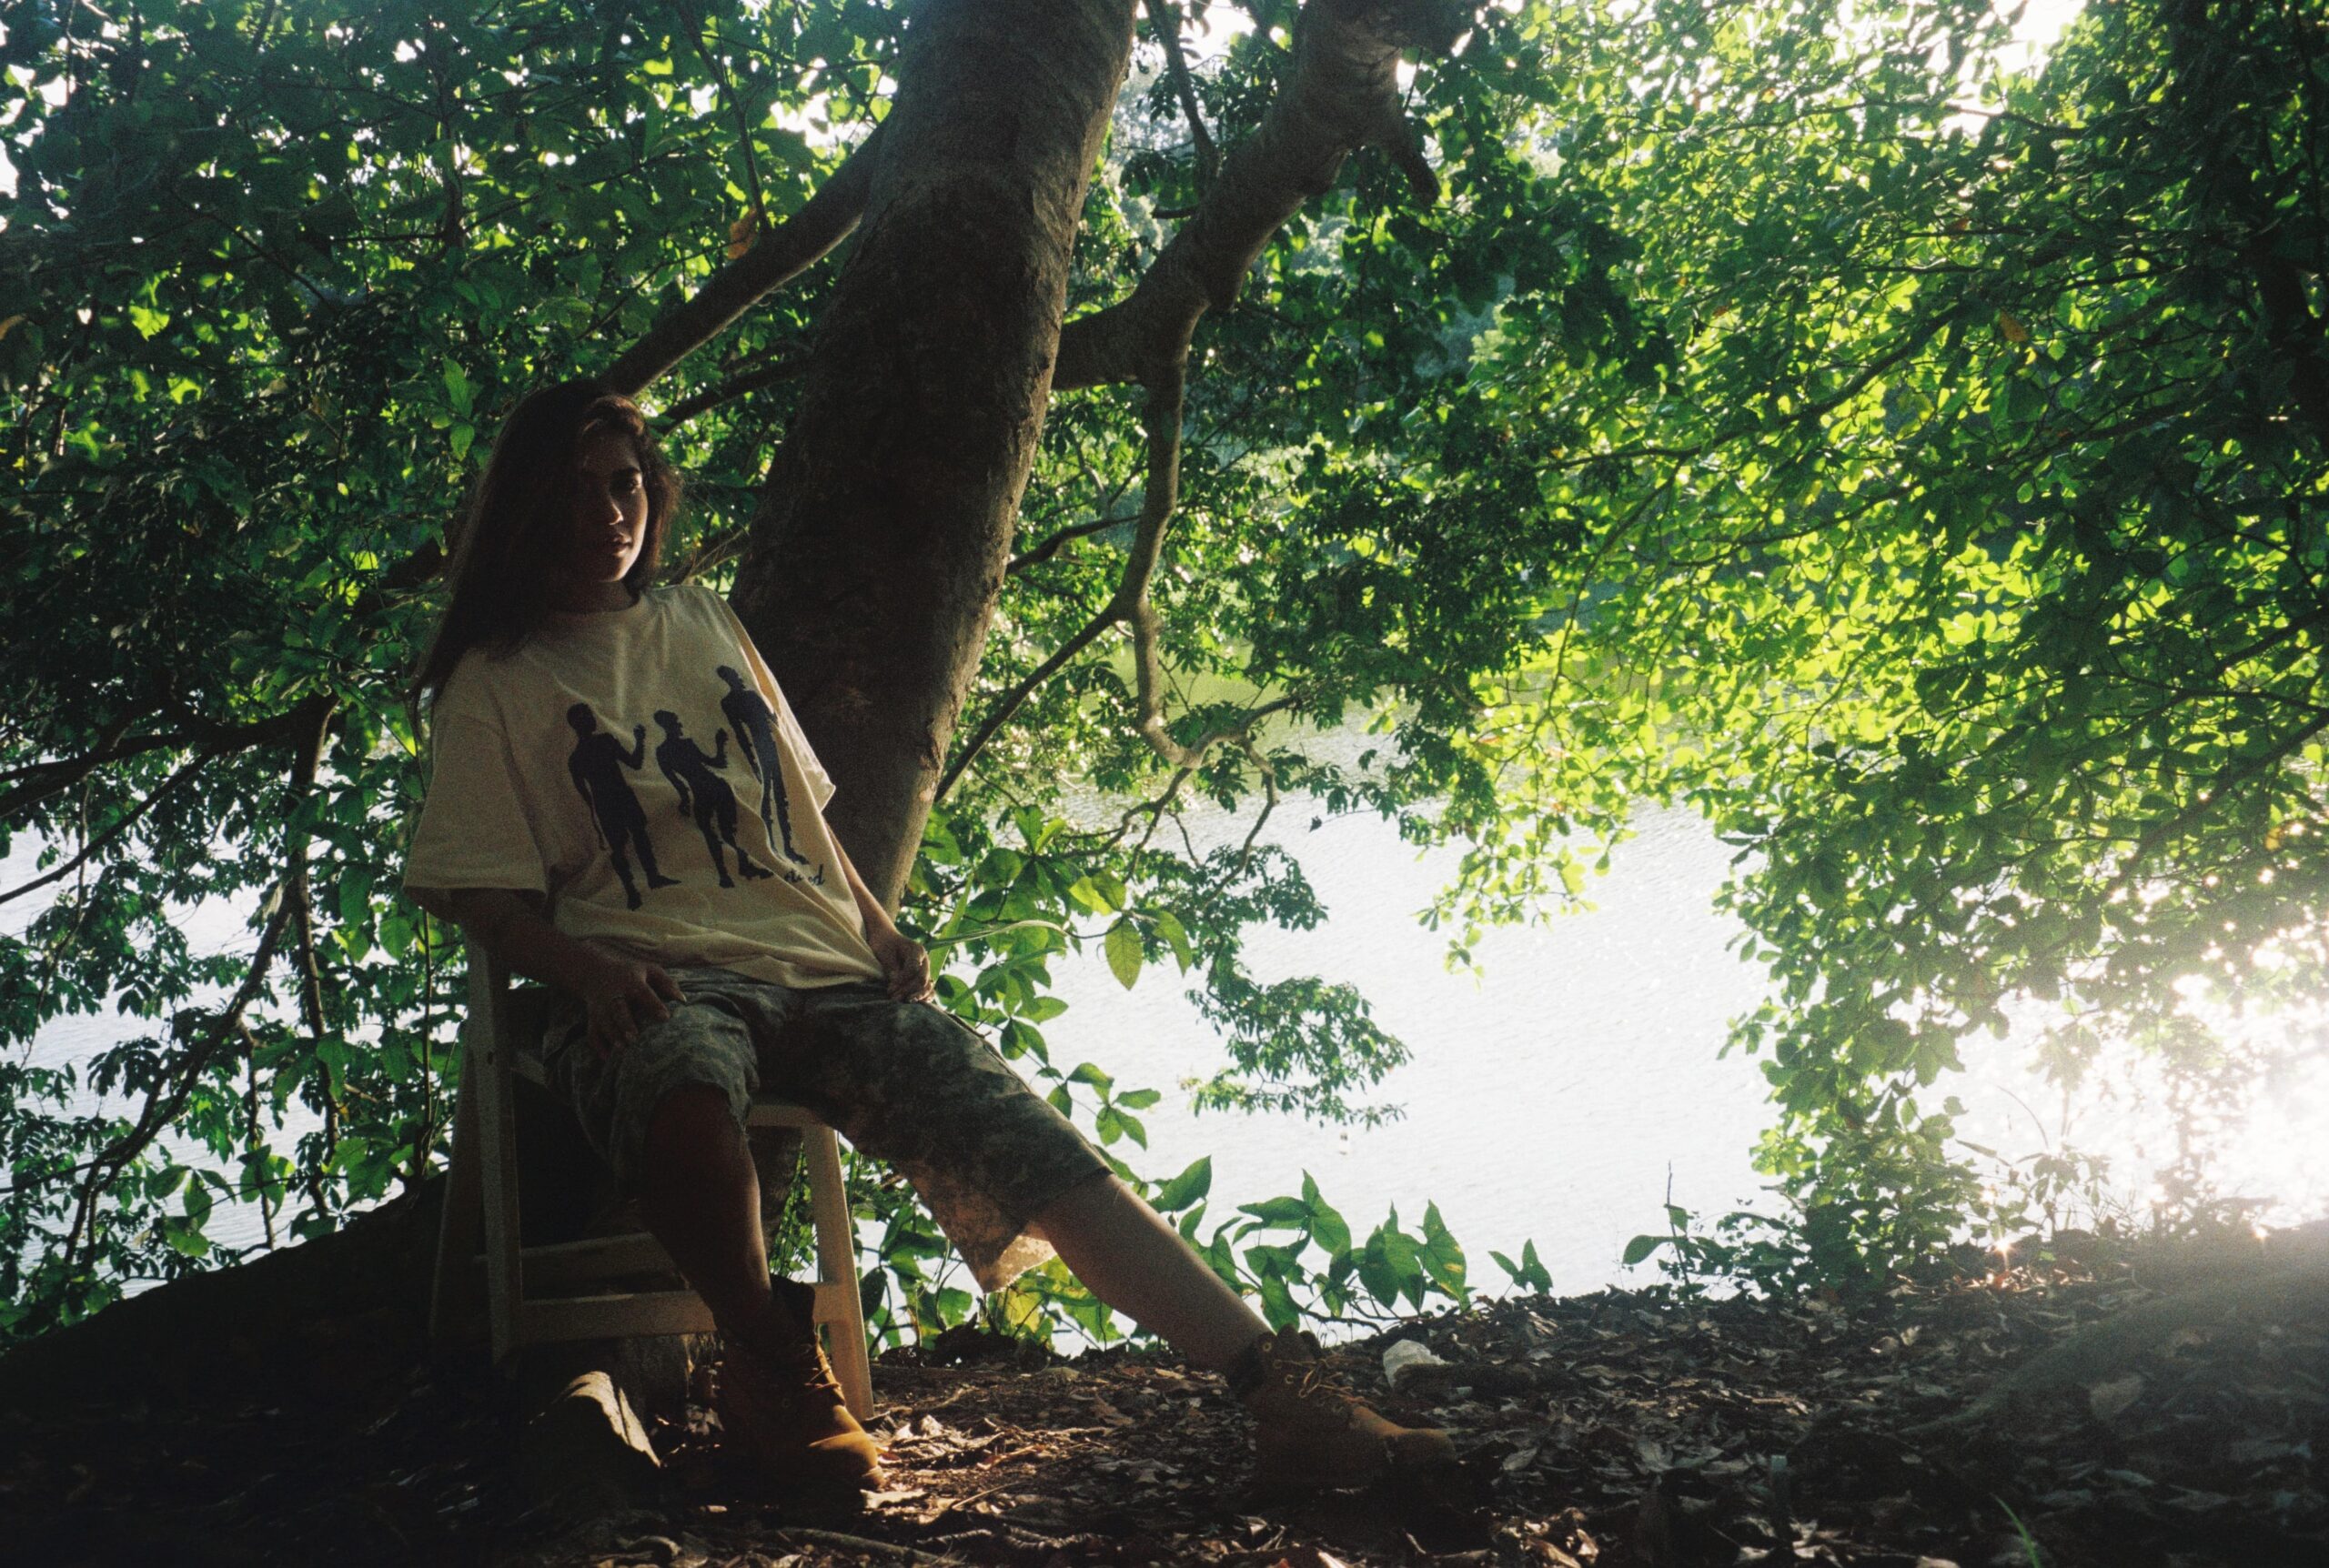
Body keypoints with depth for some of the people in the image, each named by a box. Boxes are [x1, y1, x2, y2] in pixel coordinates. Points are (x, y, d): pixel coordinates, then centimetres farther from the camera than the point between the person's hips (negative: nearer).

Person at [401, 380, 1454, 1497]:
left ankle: (1278, 1393, -26)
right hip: (658, 984, -4)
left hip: (822, 967, 4)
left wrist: (878, 927, 10)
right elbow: (484, 896, 2)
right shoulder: (494, 684, 10)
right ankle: (768, 1361, -18)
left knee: (1025, 1141, -19)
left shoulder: (705, 625, 24)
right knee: (682, 1085, -43)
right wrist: (589, 969, -18)